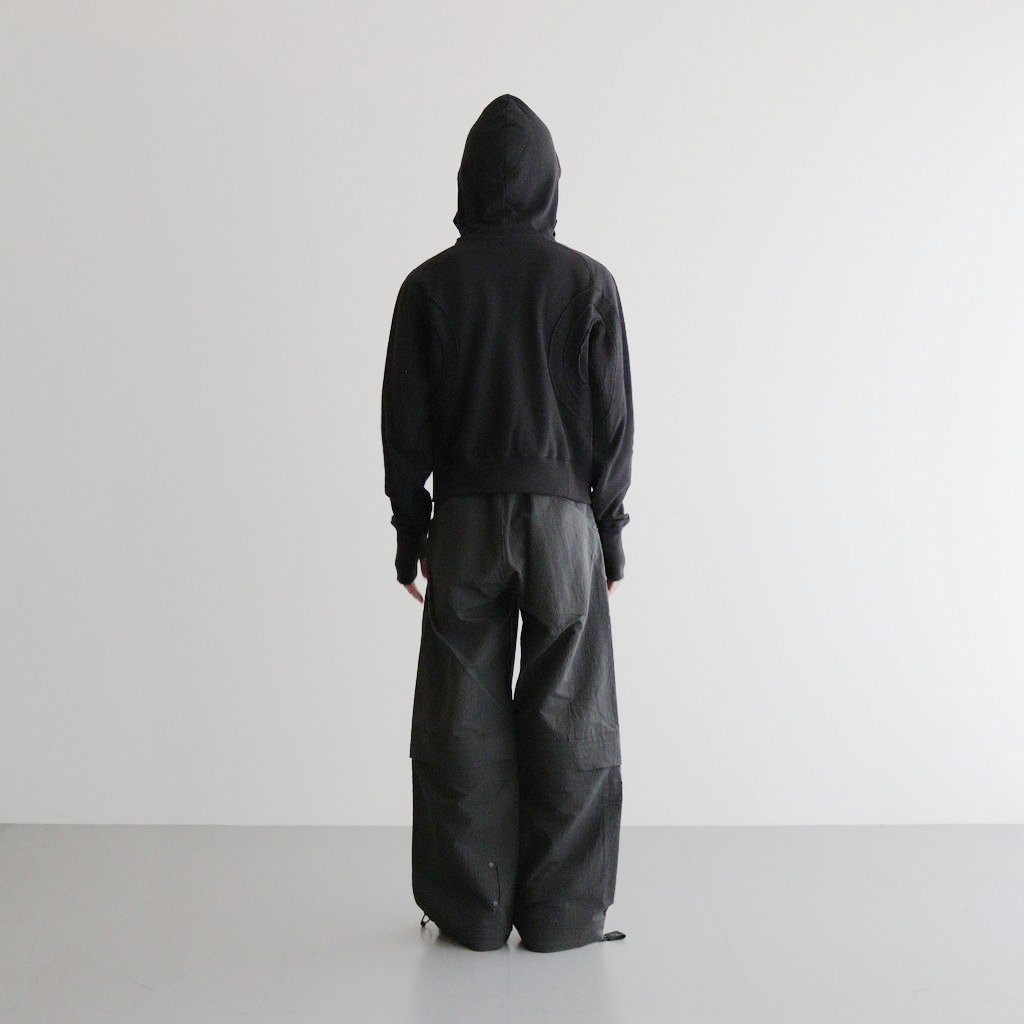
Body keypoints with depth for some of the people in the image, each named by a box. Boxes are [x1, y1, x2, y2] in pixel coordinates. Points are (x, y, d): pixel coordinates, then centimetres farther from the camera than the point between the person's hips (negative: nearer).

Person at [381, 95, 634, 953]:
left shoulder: (430, 286, -1)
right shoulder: (587, 283, -3)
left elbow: (404, 423, 1)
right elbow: (614, 420, -1)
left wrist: (411, 534, 10)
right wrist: (611, 533, 7)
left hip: (464, 520, 1)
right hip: (562, 515, -1)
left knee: (463, 722, 7)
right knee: (567, 721, 6)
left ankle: (473, 911, 15)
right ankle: (563, 913, 13)